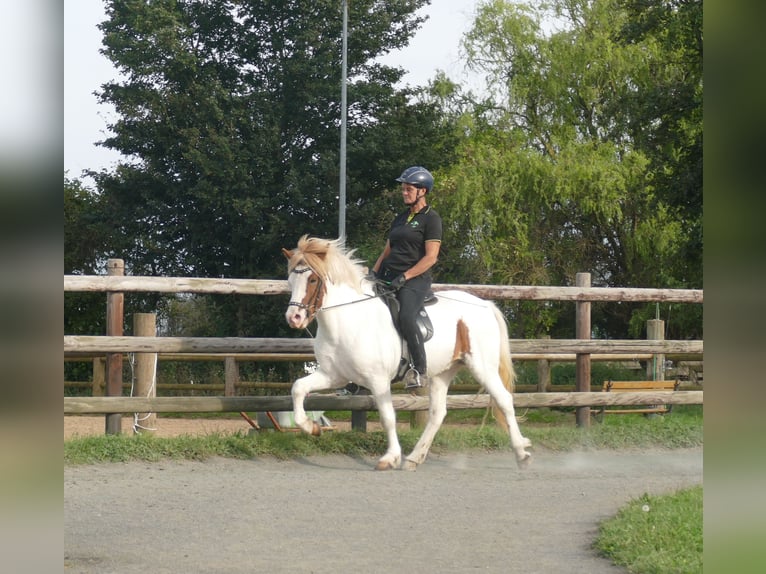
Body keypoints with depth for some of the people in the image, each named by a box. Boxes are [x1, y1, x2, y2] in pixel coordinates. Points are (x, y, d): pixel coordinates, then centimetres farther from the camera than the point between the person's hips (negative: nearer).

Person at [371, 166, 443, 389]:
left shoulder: (431, 218, -1)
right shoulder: (400, 219, 22)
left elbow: (431, 257, -10)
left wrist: (404, 277, -18)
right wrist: (372, 275, 8)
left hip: (415, 280, -8)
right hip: (388, 278, 8)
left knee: (406, 318, -32)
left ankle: (420, 370, -20)